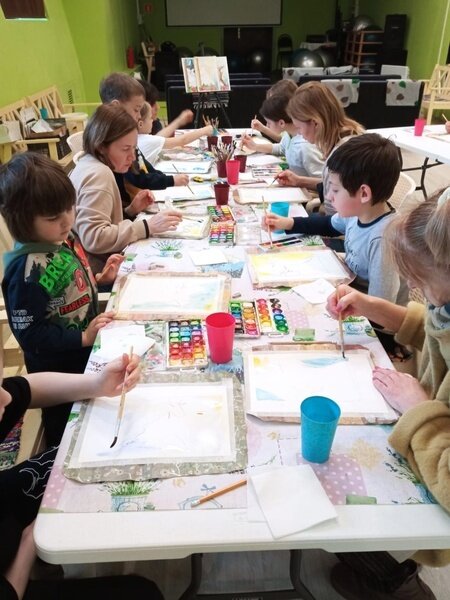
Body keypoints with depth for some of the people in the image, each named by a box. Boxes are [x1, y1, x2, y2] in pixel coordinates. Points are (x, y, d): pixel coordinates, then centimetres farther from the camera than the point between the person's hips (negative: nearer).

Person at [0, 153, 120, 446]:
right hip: (59, 372, -8)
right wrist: (83, 337, -29)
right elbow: (29, 334, -26)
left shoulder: (64, 239, -6)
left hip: (88, 356, 8)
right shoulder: (26, 270, -30)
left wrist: (101, 279, -3)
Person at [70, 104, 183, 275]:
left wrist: (130, 210, 1)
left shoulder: (90, 164, 10)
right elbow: (93, 238, -29)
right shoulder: (98, 175, -19)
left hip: (104, 262, 9)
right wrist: (148, 226, -27)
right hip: (100, 271, -9)